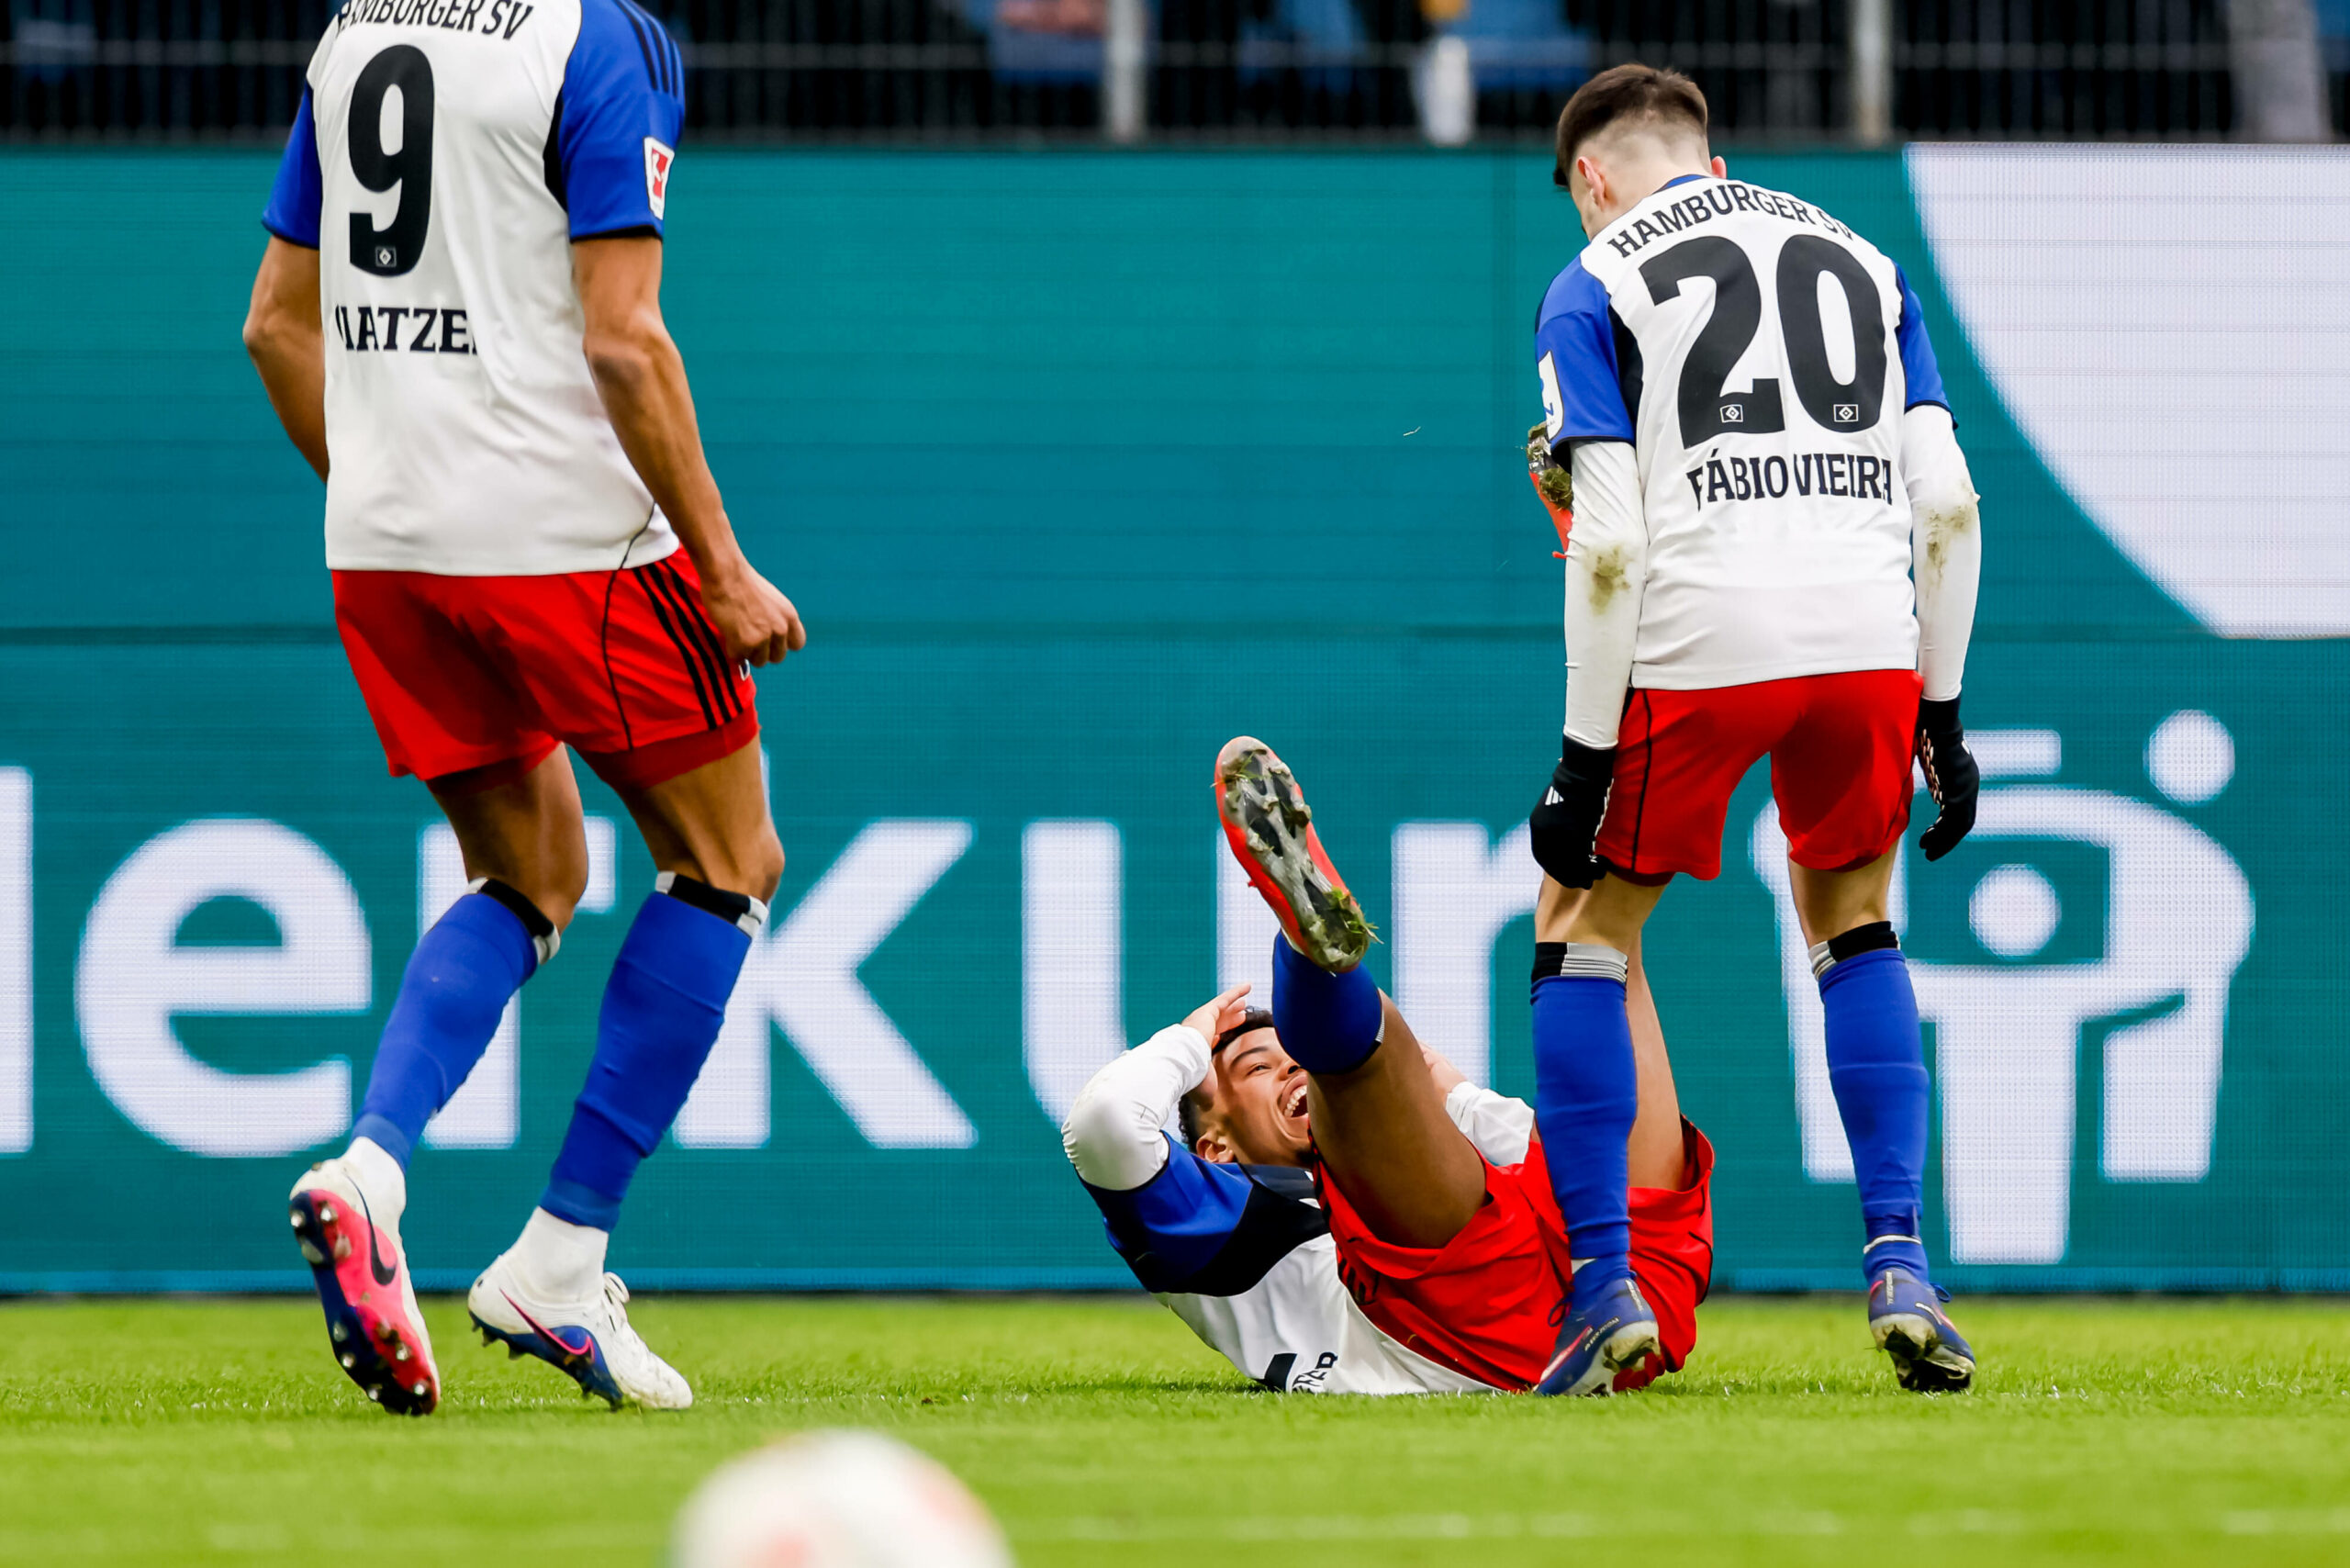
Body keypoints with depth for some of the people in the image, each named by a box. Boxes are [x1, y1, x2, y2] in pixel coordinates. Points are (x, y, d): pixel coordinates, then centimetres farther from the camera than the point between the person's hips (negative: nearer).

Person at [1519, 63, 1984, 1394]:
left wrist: (1587, 761, -2)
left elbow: (1610, 544, -3)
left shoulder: (1595, 289, 7)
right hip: (1872, 636, 4)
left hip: (1696, 647, -4)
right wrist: (1941, 711, 18)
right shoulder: (1859, 259, 20)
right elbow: (1948, 502, 13)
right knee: (1853, 924, 24)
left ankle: (1605, 1285, 5)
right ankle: (1899, 1262, 11)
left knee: (1586, 928, 14)